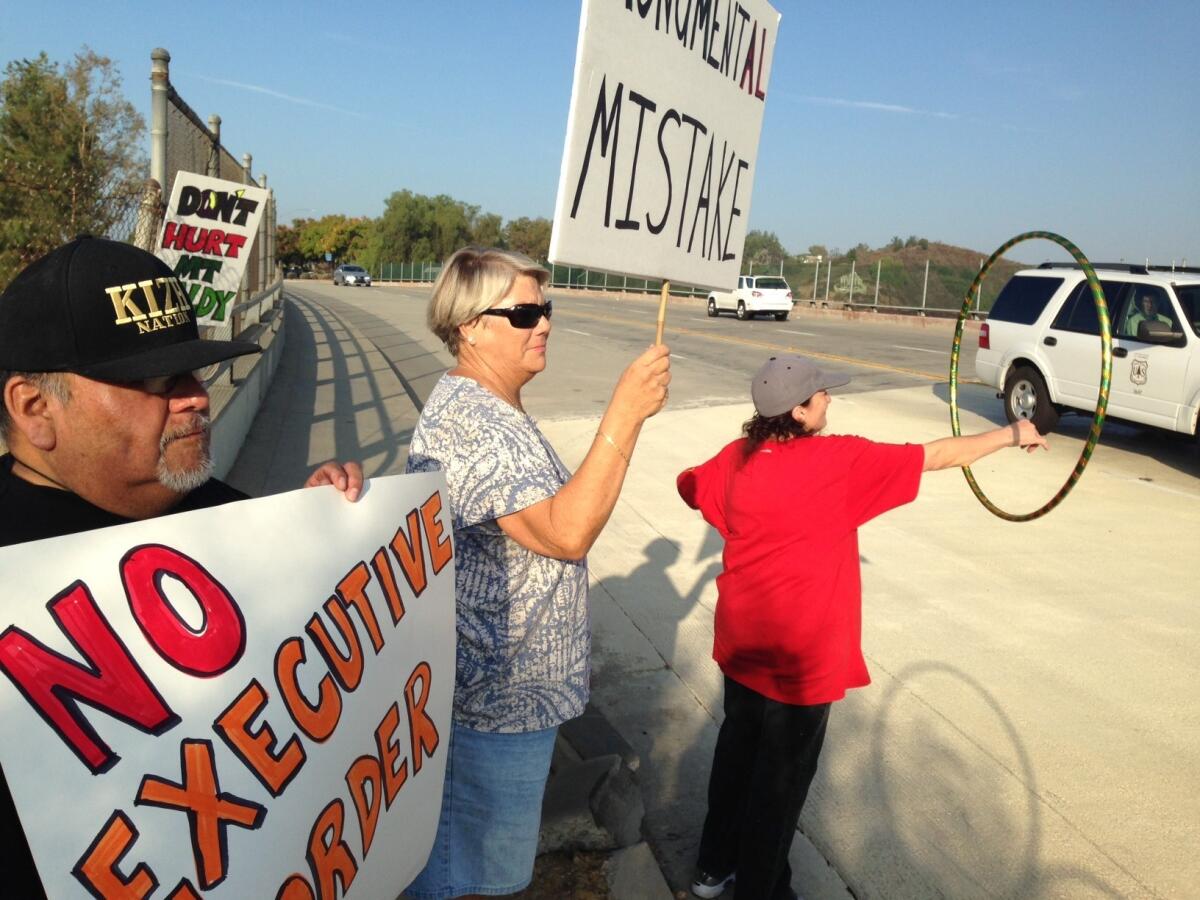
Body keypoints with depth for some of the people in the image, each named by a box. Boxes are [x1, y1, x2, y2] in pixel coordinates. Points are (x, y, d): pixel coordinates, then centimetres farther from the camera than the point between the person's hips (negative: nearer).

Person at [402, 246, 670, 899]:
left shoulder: (494, 408, 10)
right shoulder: (466, 422, -26)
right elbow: (566, 533, -34)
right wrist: (624, 415, -33)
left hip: (511, 691, 10)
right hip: (492, 702, -10)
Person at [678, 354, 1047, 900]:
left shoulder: (736, 457, -4)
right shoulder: (841, 460, -20)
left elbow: (688, 486, 16)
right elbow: (938, 456, -10)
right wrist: (1013, 434, 4)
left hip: (741, 641, 6)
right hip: (798, 655, -6)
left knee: (737, 748, 23)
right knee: (782, 774, 12)